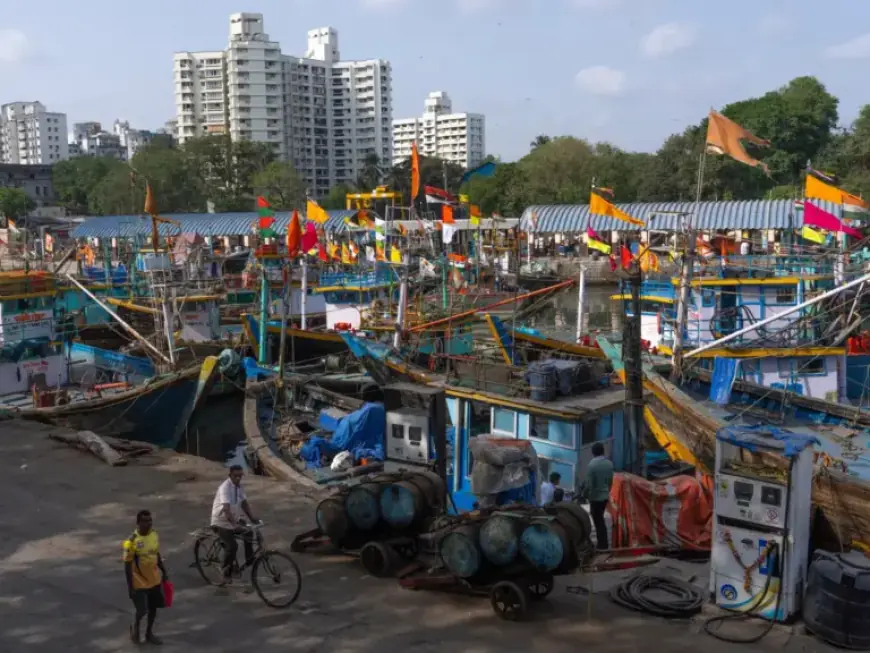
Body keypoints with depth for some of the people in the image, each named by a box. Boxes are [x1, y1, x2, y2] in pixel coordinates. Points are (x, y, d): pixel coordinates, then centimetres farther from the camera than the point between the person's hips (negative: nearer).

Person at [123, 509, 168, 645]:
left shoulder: (154, 535, -3)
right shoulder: (132, 541, -22)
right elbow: (127, 565, -17)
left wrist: (164, 572, 13)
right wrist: (130, 586, -16)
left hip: (155, 579, 6)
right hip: (139, 582, -6)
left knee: (153, 607, 14)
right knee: (141, 610, -1)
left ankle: (149, 633, 33)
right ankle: (135, 627, 31)